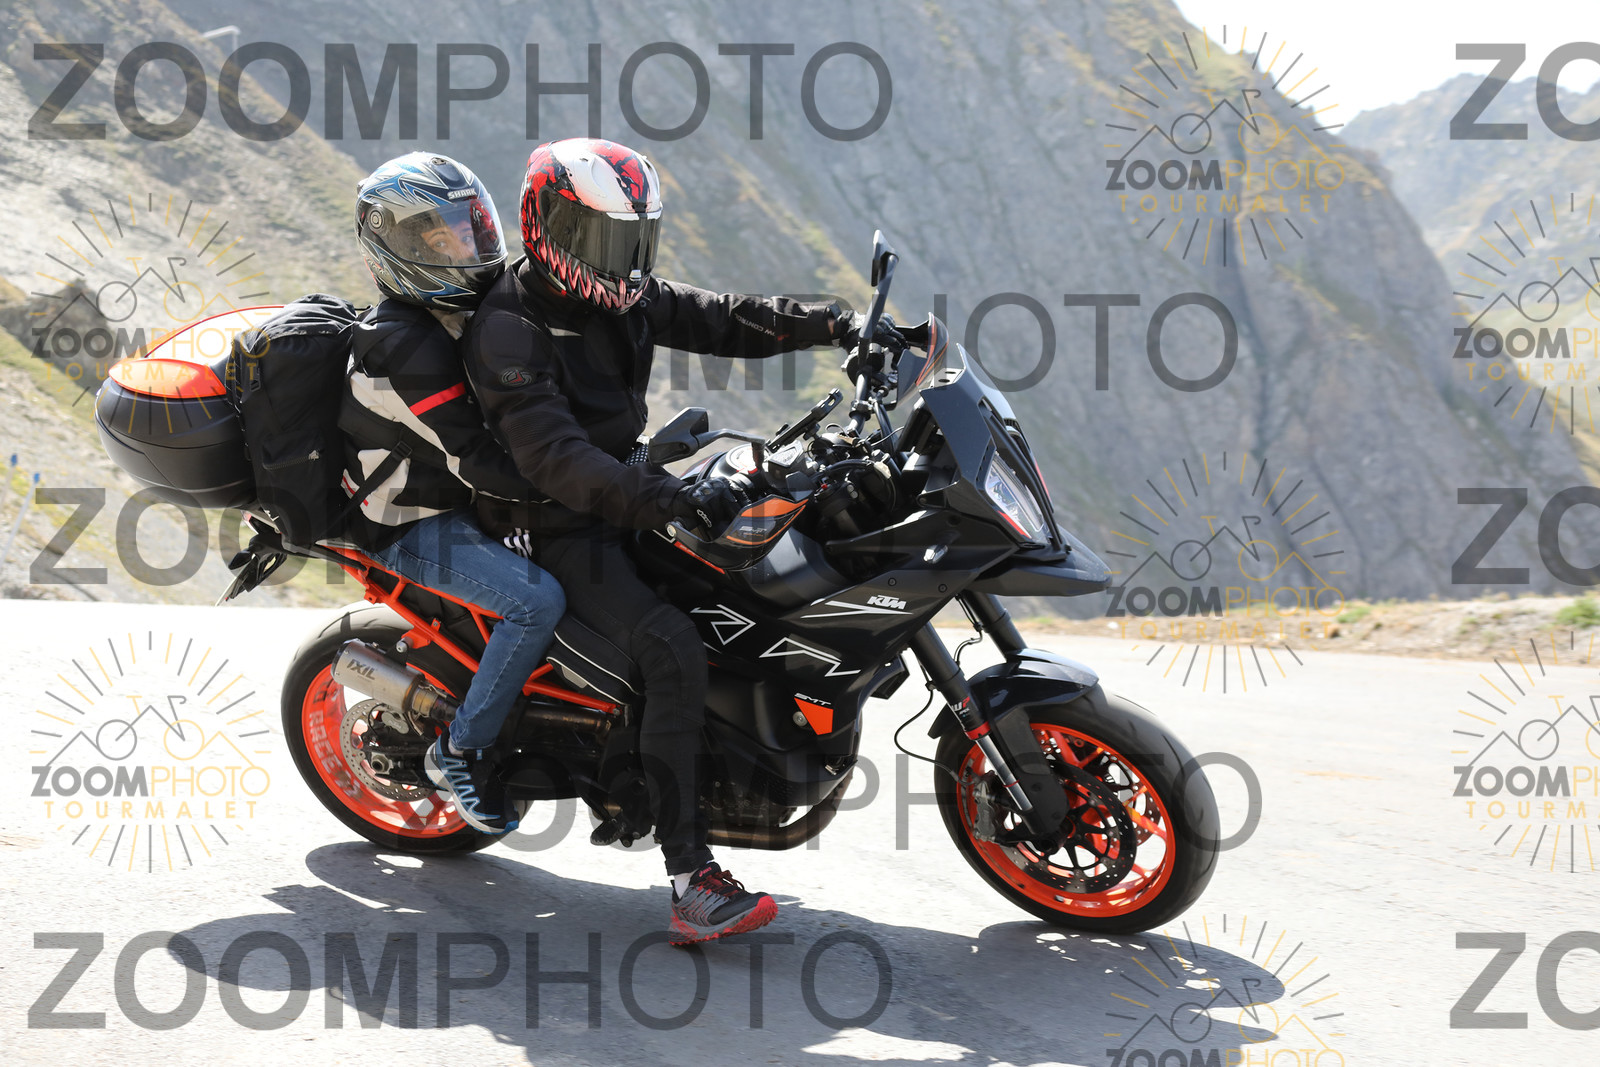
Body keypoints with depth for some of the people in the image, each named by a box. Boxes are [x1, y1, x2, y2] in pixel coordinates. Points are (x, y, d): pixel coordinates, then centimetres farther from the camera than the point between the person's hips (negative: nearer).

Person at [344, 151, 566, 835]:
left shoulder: (461, 310, 6)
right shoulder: (408, 346, -24)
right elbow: (479, 463, -28)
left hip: (459, 502, 10)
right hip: (415, 528, -10)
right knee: (539, 600, -28)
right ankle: (461, 749, -11)